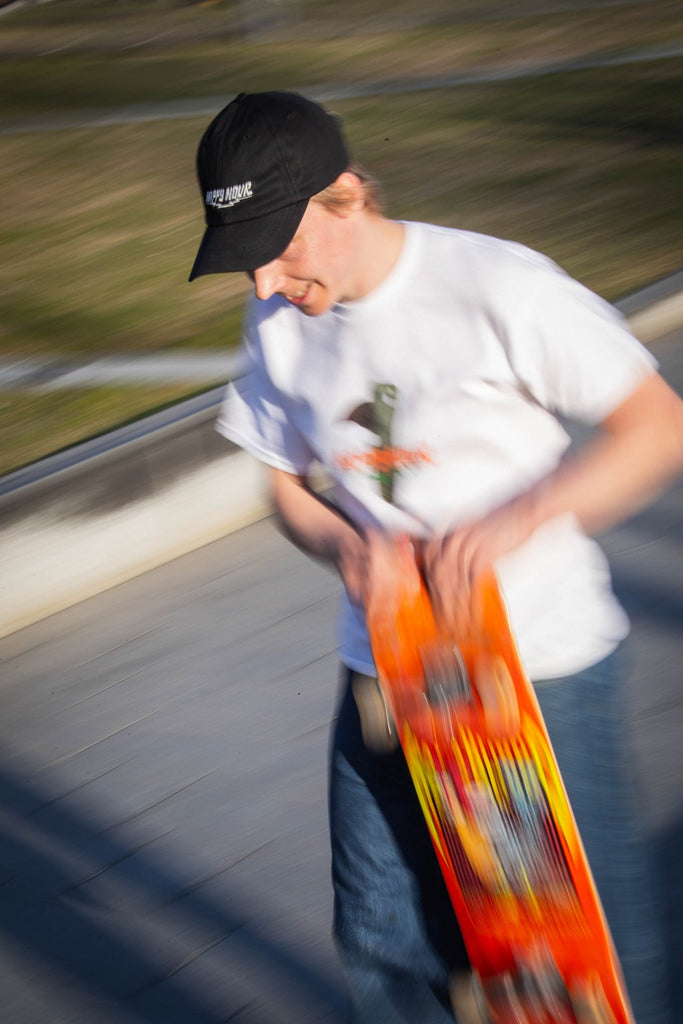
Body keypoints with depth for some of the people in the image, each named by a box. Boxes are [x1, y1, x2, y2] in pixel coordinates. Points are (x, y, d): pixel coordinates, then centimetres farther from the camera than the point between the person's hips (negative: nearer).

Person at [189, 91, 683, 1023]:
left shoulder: (495, 284, -16)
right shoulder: (277, 319, 1)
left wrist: (515, 520, -25)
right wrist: (346, 546, -11)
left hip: (542, 670, -5)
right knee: (385, 943, 11)